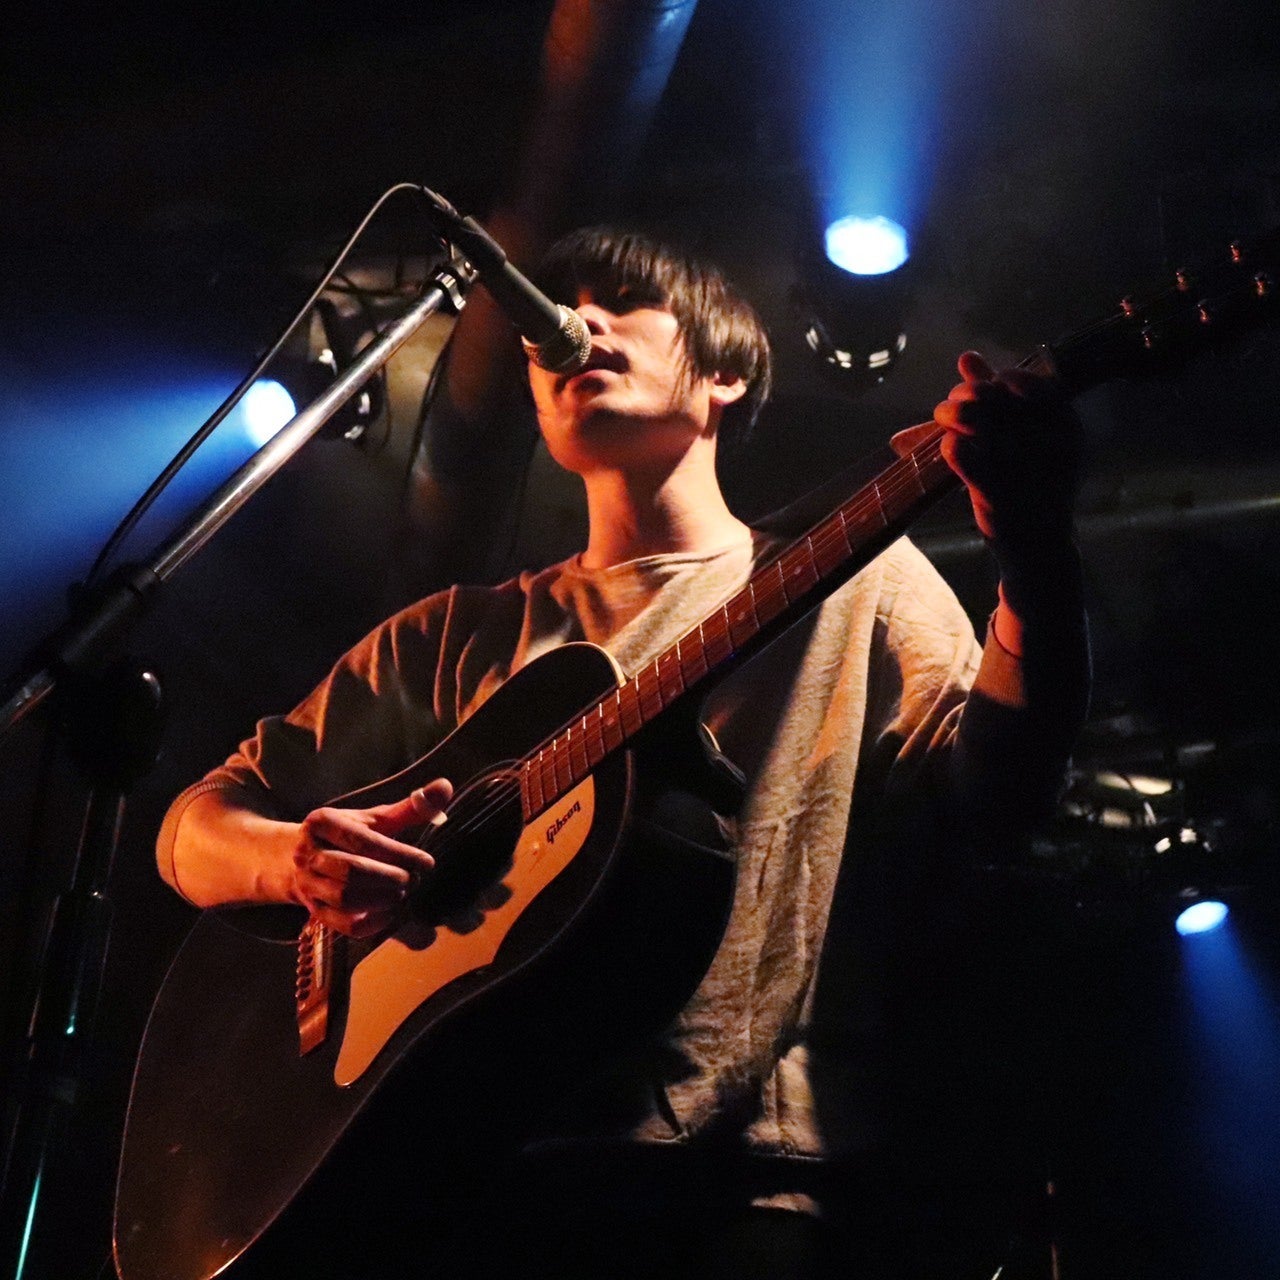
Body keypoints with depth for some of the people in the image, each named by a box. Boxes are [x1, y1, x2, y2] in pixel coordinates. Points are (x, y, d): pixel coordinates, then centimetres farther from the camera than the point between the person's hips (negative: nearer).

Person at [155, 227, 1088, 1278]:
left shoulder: (854, 582, 13)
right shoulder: (459, 635, 20)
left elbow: (993, 798, -4)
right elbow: (196, 830, 17)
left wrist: (1037, 556, -21)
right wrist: (298, 861, -6)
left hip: (739, 1179, -2)